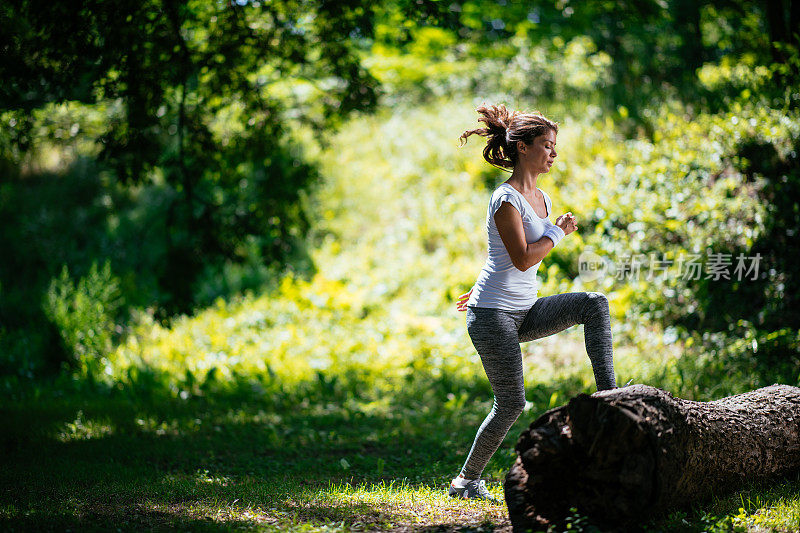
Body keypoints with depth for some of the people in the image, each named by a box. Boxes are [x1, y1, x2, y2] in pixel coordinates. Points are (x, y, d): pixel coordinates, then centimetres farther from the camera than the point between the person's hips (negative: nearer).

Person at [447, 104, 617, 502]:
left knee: (594, 305, -13)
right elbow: (522, 258, -22)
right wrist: (560, 231, -11)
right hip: (493, 315, -8)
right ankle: (466, 480, 8)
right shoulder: (506, 199, -13)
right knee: (511, 404, -7)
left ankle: (608, 393, -14)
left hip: (525, 311, 8)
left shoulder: (541, 198, 13)